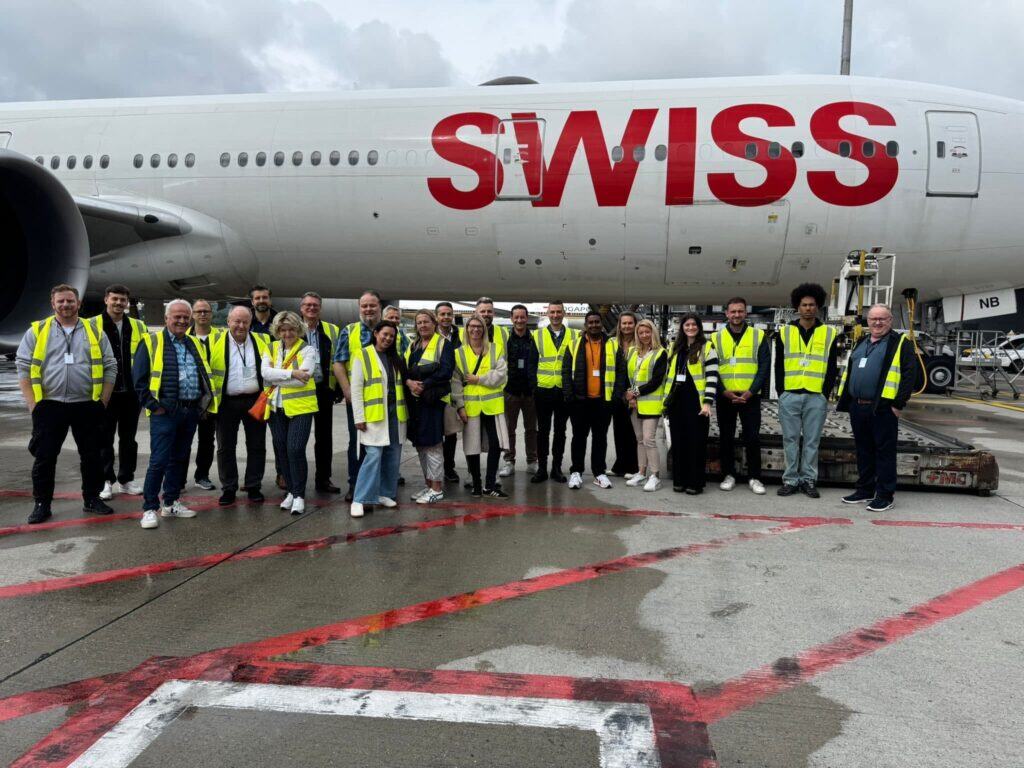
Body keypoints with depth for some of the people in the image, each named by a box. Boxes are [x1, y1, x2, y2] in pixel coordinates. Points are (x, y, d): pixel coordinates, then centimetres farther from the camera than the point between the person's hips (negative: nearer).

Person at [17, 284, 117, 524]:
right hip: (49, 406, -1)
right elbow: (23, 367, 1)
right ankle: (42, 504, 16)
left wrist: (102, 402, 0)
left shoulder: (95, 333, 6)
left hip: (86, 406, 1)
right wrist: (33, 404, -5)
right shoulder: (37, 331, 3)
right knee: (44, 457, 4)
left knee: (92, 456, 8)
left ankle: (92, 498, 22)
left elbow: (110, 368, 6)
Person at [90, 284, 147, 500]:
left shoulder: (138, 327, 9)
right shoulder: (93, 325, -2)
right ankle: (106, 481, 13)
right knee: (105, 439, 4)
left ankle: (126, 479, 21)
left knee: (128, 439, 11)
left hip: (131, 392, 3)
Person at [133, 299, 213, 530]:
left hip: (191, 412, 6)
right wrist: (153, 405, -11)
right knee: (159, 460, -7)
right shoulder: (151, 342, -2)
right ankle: (150, 508, 3)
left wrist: (204, 402, 11)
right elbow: (139, 378, -7)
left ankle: (171, 503, 24)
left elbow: (205, 376, 22)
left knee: (180, 459, 13)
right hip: (165, 411, -6)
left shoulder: (194, 344, 16)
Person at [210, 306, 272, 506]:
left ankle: (254, 487, 17)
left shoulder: (259, 342, 4)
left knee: (257, 446, 6)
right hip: (227, 403, -1)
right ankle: (228, 489, 16)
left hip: (255, 401, 1)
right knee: (225, 447, 5)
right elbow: (207, 371, 2)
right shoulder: (217, 343, -1)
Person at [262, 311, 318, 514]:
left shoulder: (307, 350, -3)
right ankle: (291, 490, 25)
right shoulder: (270, 349, 9)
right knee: (282, 450, 11)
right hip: (276, 408, 5)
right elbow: (265, 373, -9)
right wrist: (292, 373, -19)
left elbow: (302, 379, -17)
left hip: (300, 407, -5)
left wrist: (276, 377, -11)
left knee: (295, 450, -12)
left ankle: (299, 495, 0)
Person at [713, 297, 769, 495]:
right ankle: (728, 475, 18)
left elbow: (764, 367, -1)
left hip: (750, 397, -1)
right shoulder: (716, 338, 5)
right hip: (724, 397, 1)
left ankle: (754, 477, 11)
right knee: (726, 438, 7)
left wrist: (751, 392, -11)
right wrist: (724, 392, -10)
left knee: (752, 438, 1)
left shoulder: (759, 336, 3)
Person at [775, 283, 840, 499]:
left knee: (812, 441, 5)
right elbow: (779, 366, 7)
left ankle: (808, 480, 14)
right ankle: (791, 479, 12)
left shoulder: (830, 334, 7)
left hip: (816, 397, 0)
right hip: (789, 396, 1)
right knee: (791, 439, 5)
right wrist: (781, 392, 0)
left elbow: (832, 368, 6)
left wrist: (825, 394, -2)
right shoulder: (784, 332, 8)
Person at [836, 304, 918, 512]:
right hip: (857, 408, 7)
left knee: (884, 452, 0)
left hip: (882, 409, -7)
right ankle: (865, 490, 25)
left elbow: (909, 374, -10)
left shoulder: (900, 343, -3)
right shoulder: (861, 343, 18)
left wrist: (899, 404, -15)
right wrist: (845, 400, 16)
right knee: (863, 450, 14)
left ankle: (885, 495, 7)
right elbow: (849, 371, 23)